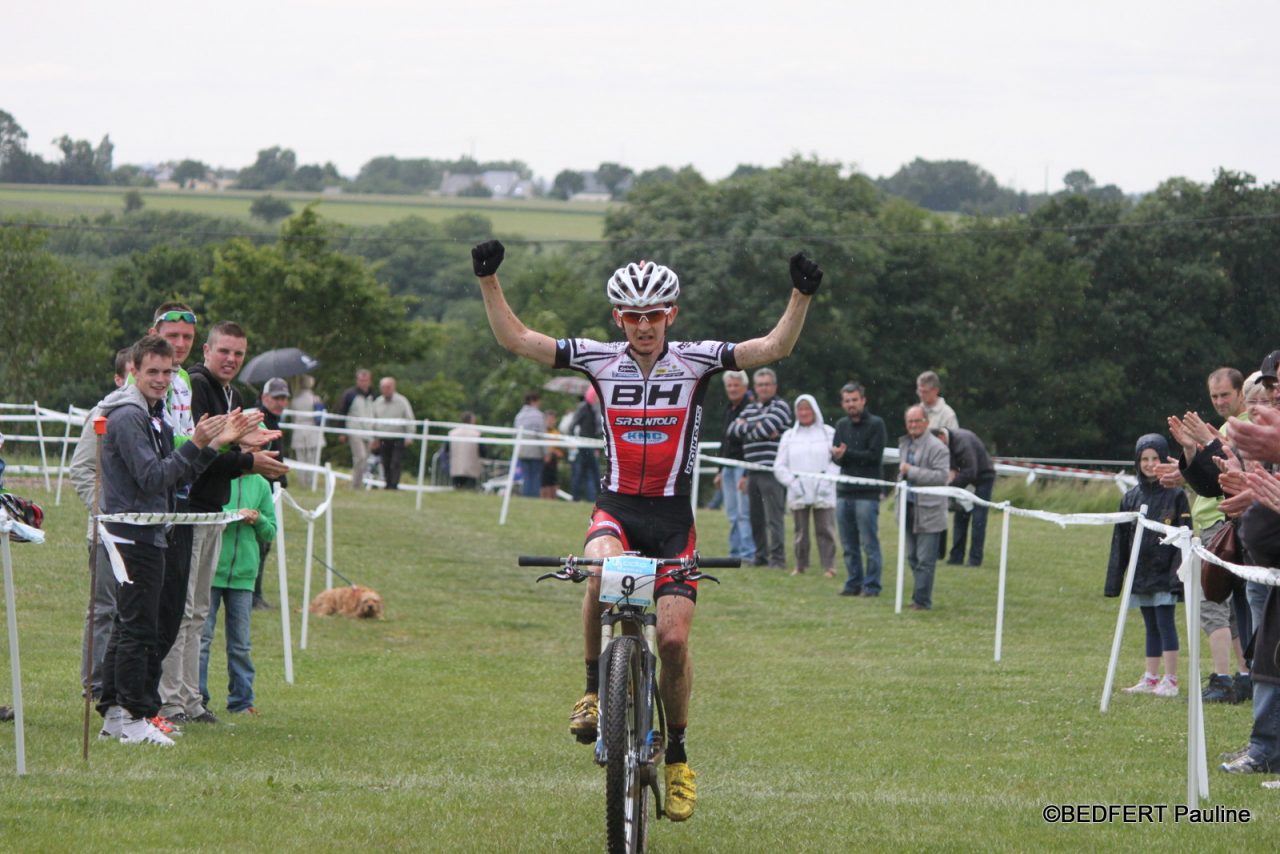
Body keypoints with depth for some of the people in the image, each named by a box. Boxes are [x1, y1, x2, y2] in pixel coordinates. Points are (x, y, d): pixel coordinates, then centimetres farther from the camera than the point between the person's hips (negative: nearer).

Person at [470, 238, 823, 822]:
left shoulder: (695, 360, -4)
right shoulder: (600, 359, -1)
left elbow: (774, 347, -11)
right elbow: (515, 338, -3)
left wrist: (801, 296, -26)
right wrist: (489, 280, -14)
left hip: (672, 515, 0)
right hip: (616, 506, 0)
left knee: (673, 636, -8)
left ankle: (677, 756, 12)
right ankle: (594, 690, -14)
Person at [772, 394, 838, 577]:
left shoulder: (829, 433, 5)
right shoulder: (789, 436, 12)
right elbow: (779, 466, 9)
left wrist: (827, 480, -11)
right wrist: (792, 482, -5)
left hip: (823, 494, -2)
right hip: (798, 494, 2)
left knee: (825, 530, -6)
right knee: (800, 531, 5)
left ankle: (829, 567, -5)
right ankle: (800, 565, 12)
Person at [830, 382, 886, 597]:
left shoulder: (876, 424, -2)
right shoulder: (841, 425, 15)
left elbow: (874, 455, -11)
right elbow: (836, 457, 7)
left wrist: (847, 454, -11)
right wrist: (838, 455, -16)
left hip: (867, 492, -6)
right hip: (844, 491, 6)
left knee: (869, 543, -5)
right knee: (849, 545, 9)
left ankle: (871, 586, -1)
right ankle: (853, 583, 16)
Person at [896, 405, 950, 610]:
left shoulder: (936, 447, -11)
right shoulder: (904, 444, 16)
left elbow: (942, 476, -20)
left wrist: (911, 471, -19)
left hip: (928, 510, -8)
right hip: (909, 507, 8)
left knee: (925, 560, -7)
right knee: (913, 558, 13)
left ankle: (922, 600, -4)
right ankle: (919, 598, 21)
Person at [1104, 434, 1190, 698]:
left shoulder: (1175, 495, -4)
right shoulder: (1131, 497, 11)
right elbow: (1120, 540, 13)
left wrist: (1178, 572, -15)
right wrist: (1114, 579, 10)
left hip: (1164, 574, -5)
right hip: (1140, 574, 5)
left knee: (1165, 623, -7)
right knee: (1151, 626, 11)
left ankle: (1170, 680, -4)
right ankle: (1151, 678, 14)